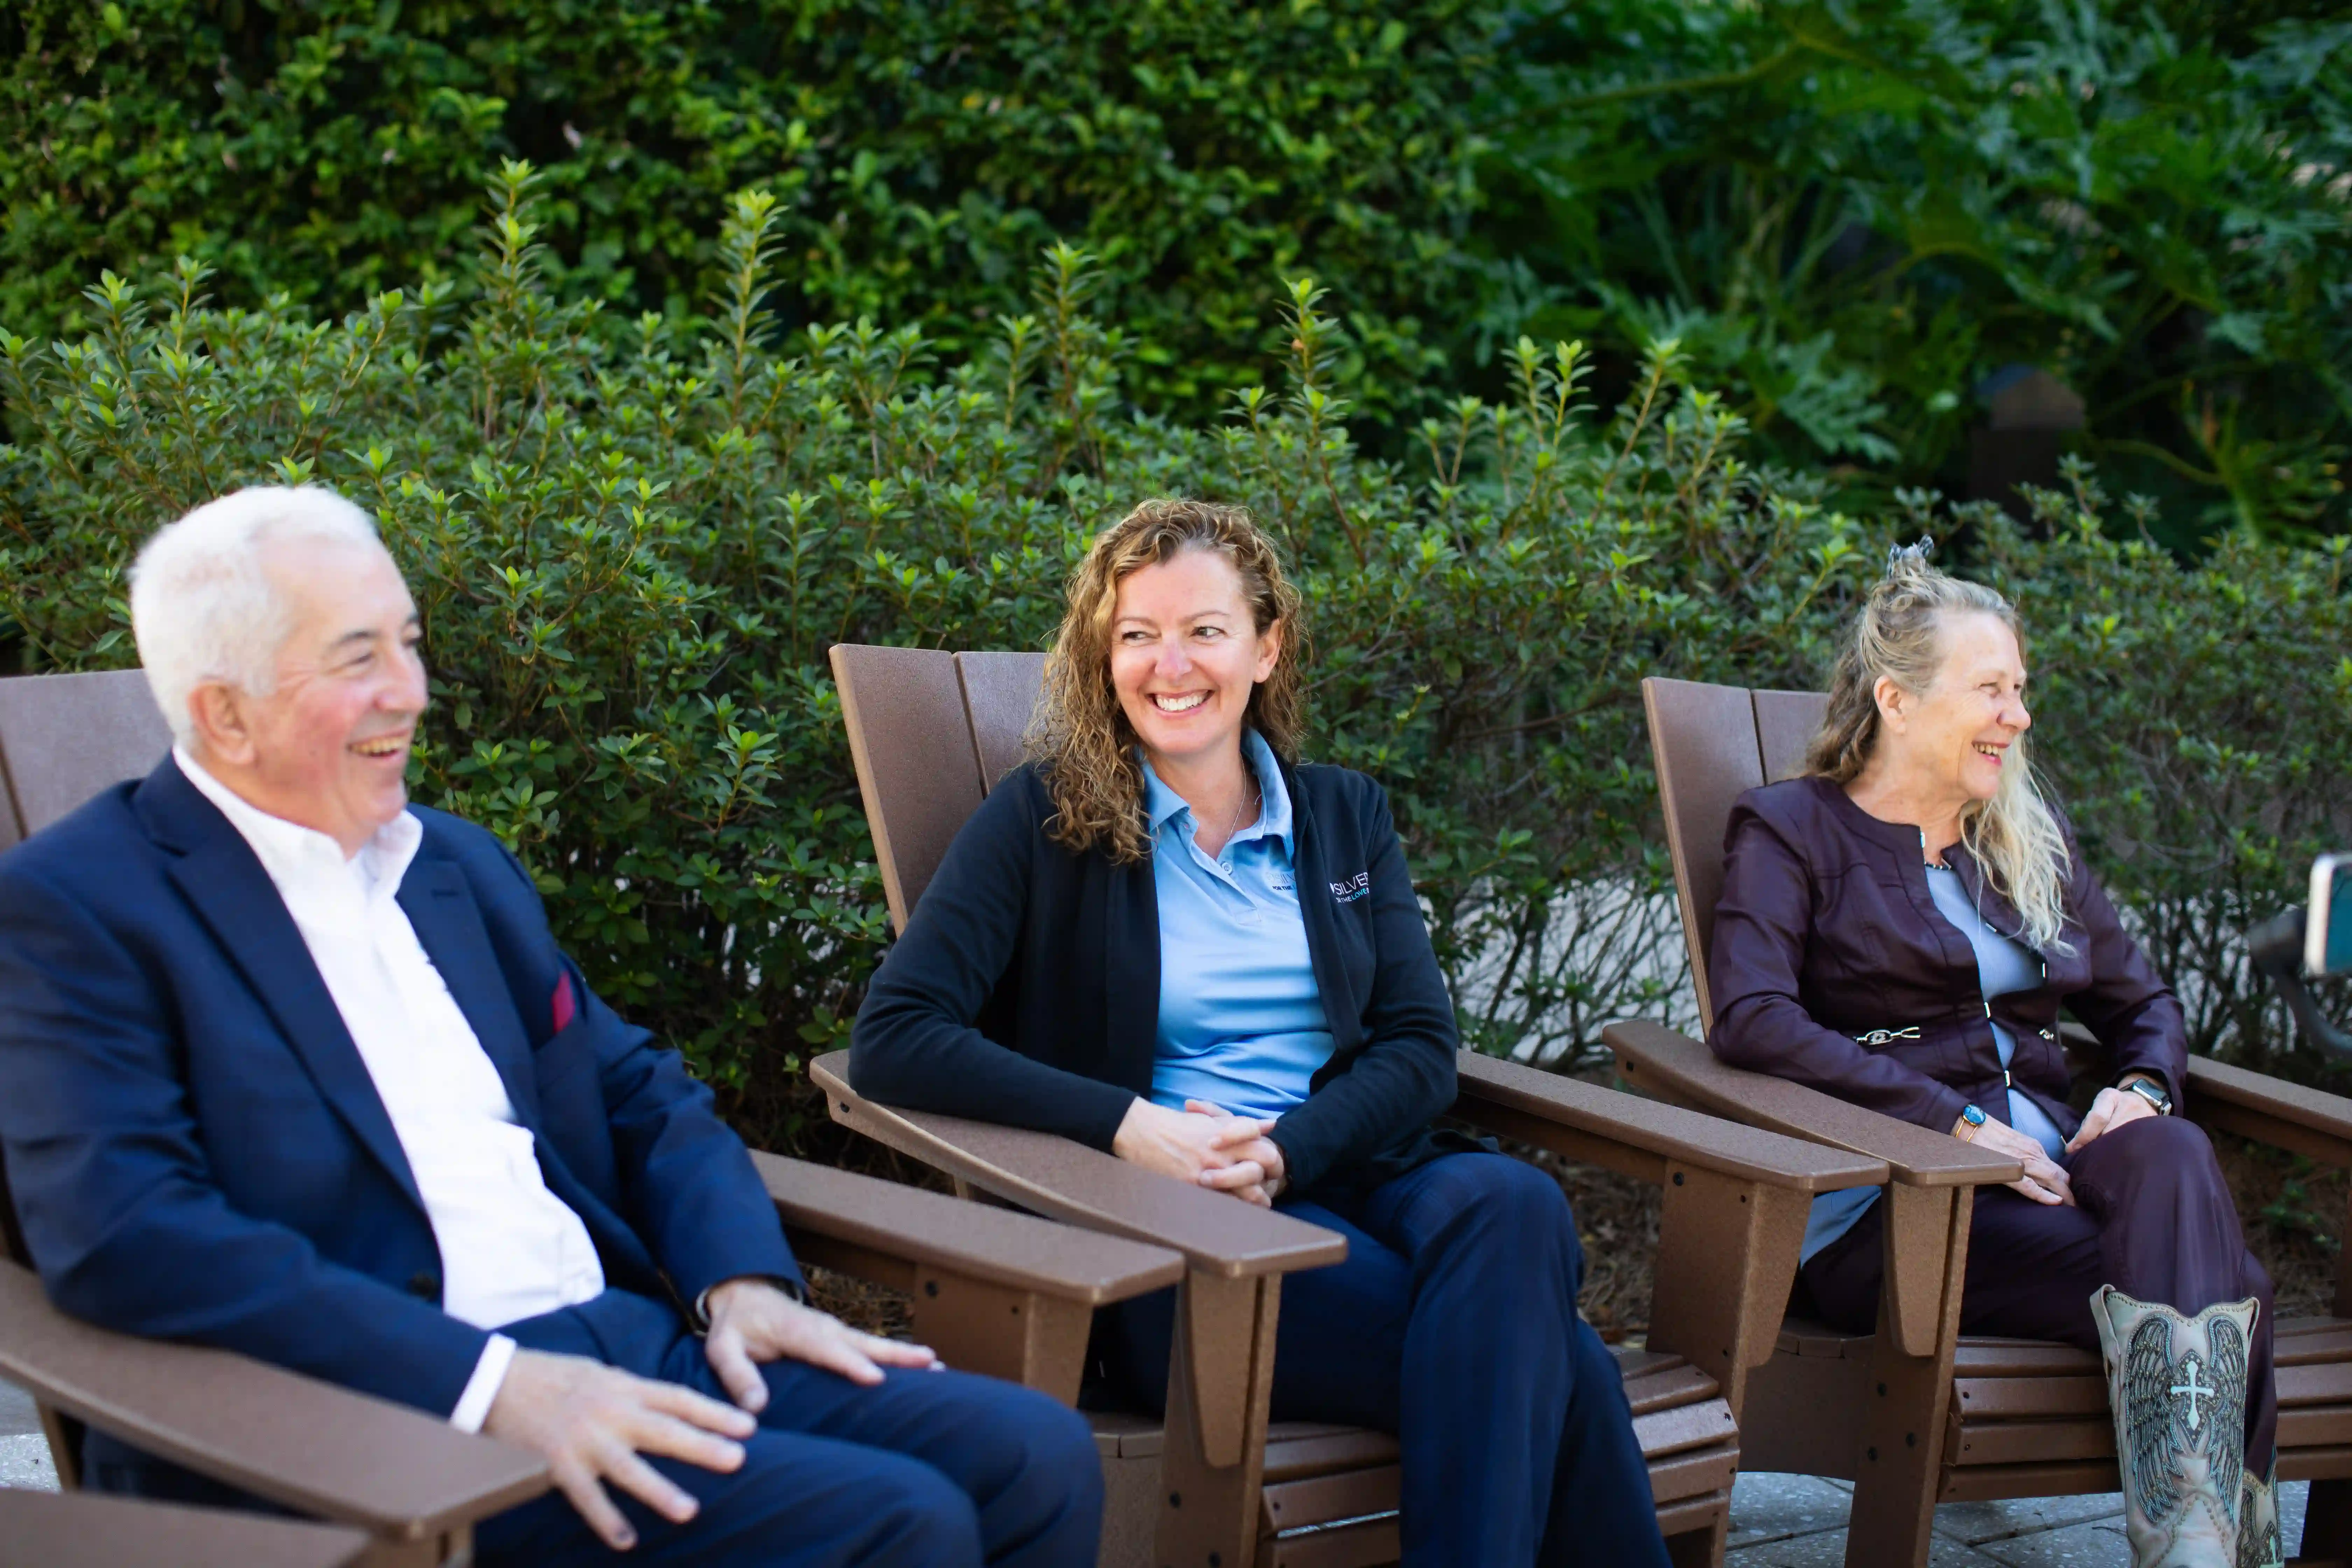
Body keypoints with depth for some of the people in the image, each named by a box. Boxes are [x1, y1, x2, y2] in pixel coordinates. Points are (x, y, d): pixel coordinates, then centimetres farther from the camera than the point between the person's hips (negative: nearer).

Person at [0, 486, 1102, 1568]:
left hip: (629, 1341, 7)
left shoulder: (459, 865, 19)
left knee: (1037, 1458, -10)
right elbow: (123, 1234, -17)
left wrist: (745, 1278, 1)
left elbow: (640, 1095, 24)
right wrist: (488, 1384, -22)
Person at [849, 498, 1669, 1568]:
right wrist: (1126, 1125, -17)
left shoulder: (1345, 816, 17)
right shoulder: (1047, 817, 4)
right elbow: (892, 1038, -6)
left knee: (1509, 1203, -34)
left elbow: (1421, 1047, 8)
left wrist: (1285, 1148, -13)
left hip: (1353, 1173, 5)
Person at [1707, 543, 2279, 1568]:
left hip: (2050, 1155, 5)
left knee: (2174, 1156, -35)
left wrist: (2142, 1087, 4)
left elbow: (2143, 1002, 30)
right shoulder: (1792, 830, 7)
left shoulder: (2029, 840, 27)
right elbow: (1752, 1020, -11)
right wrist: (1954, 1121, -17)